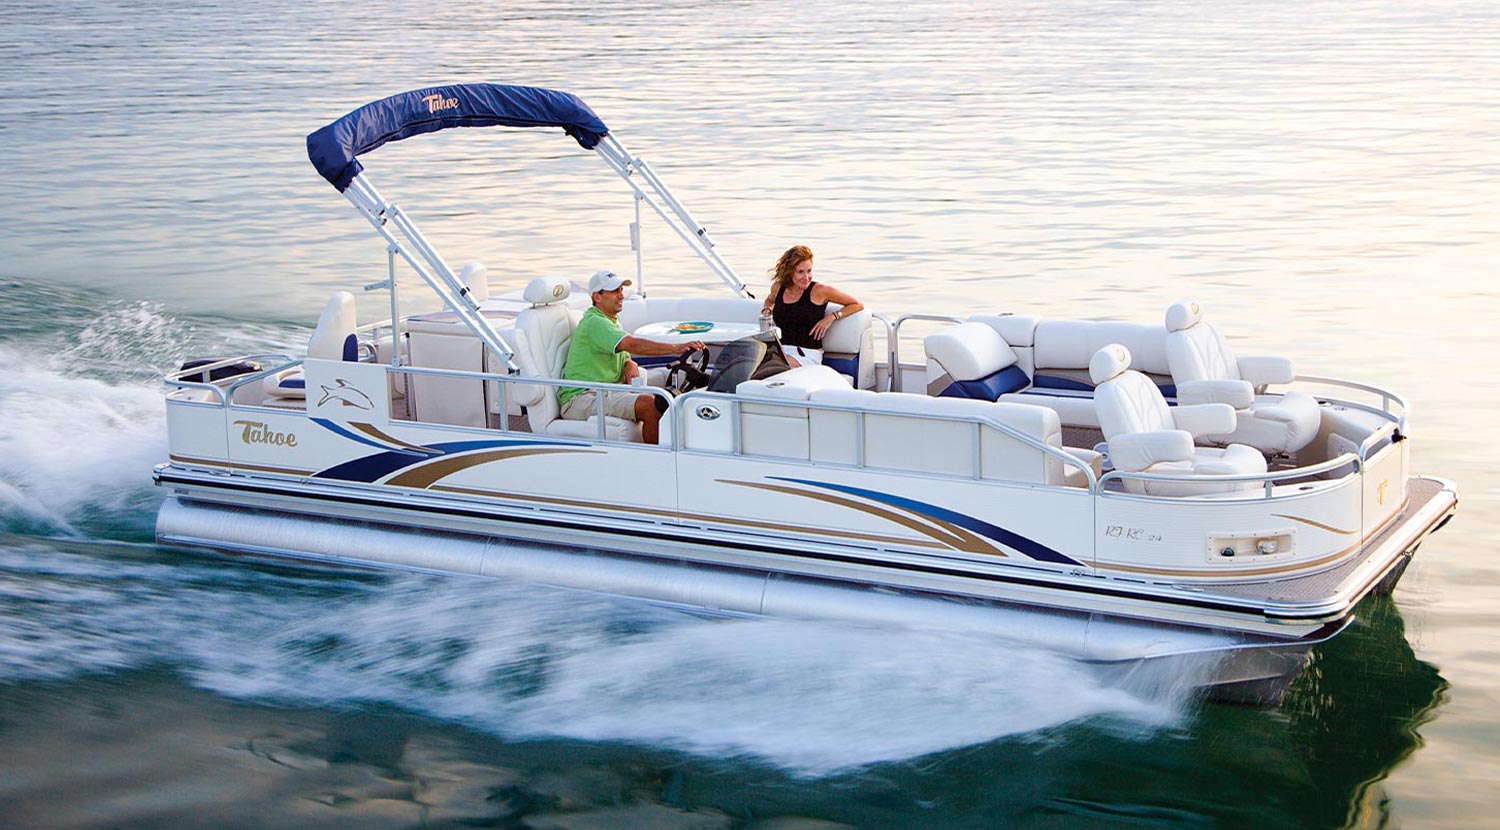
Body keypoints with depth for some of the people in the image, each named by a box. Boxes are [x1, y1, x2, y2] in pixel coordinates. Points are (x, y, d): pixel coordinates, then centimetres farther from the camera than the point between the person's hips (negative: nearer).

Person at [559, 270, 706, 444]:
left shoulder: (612, 321, 20)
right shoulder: (594, 323, -15)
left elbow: (625, 355, 25)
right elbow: (633, 345, -28)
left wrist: (630, 365, -1)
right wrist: (676, 348, -34)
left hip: (605, 393, 10)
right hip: (581, 398, -10)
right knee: (650, 406, -26)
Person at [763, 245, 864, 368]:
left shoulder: (819, 291, 0)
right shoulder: (778, 287, 13)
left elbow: (858, 305, 7)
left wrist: (833, 316, -5)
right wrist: (768, 309, 18)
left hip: (807, 354, -4)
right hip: (780, 349, 4)